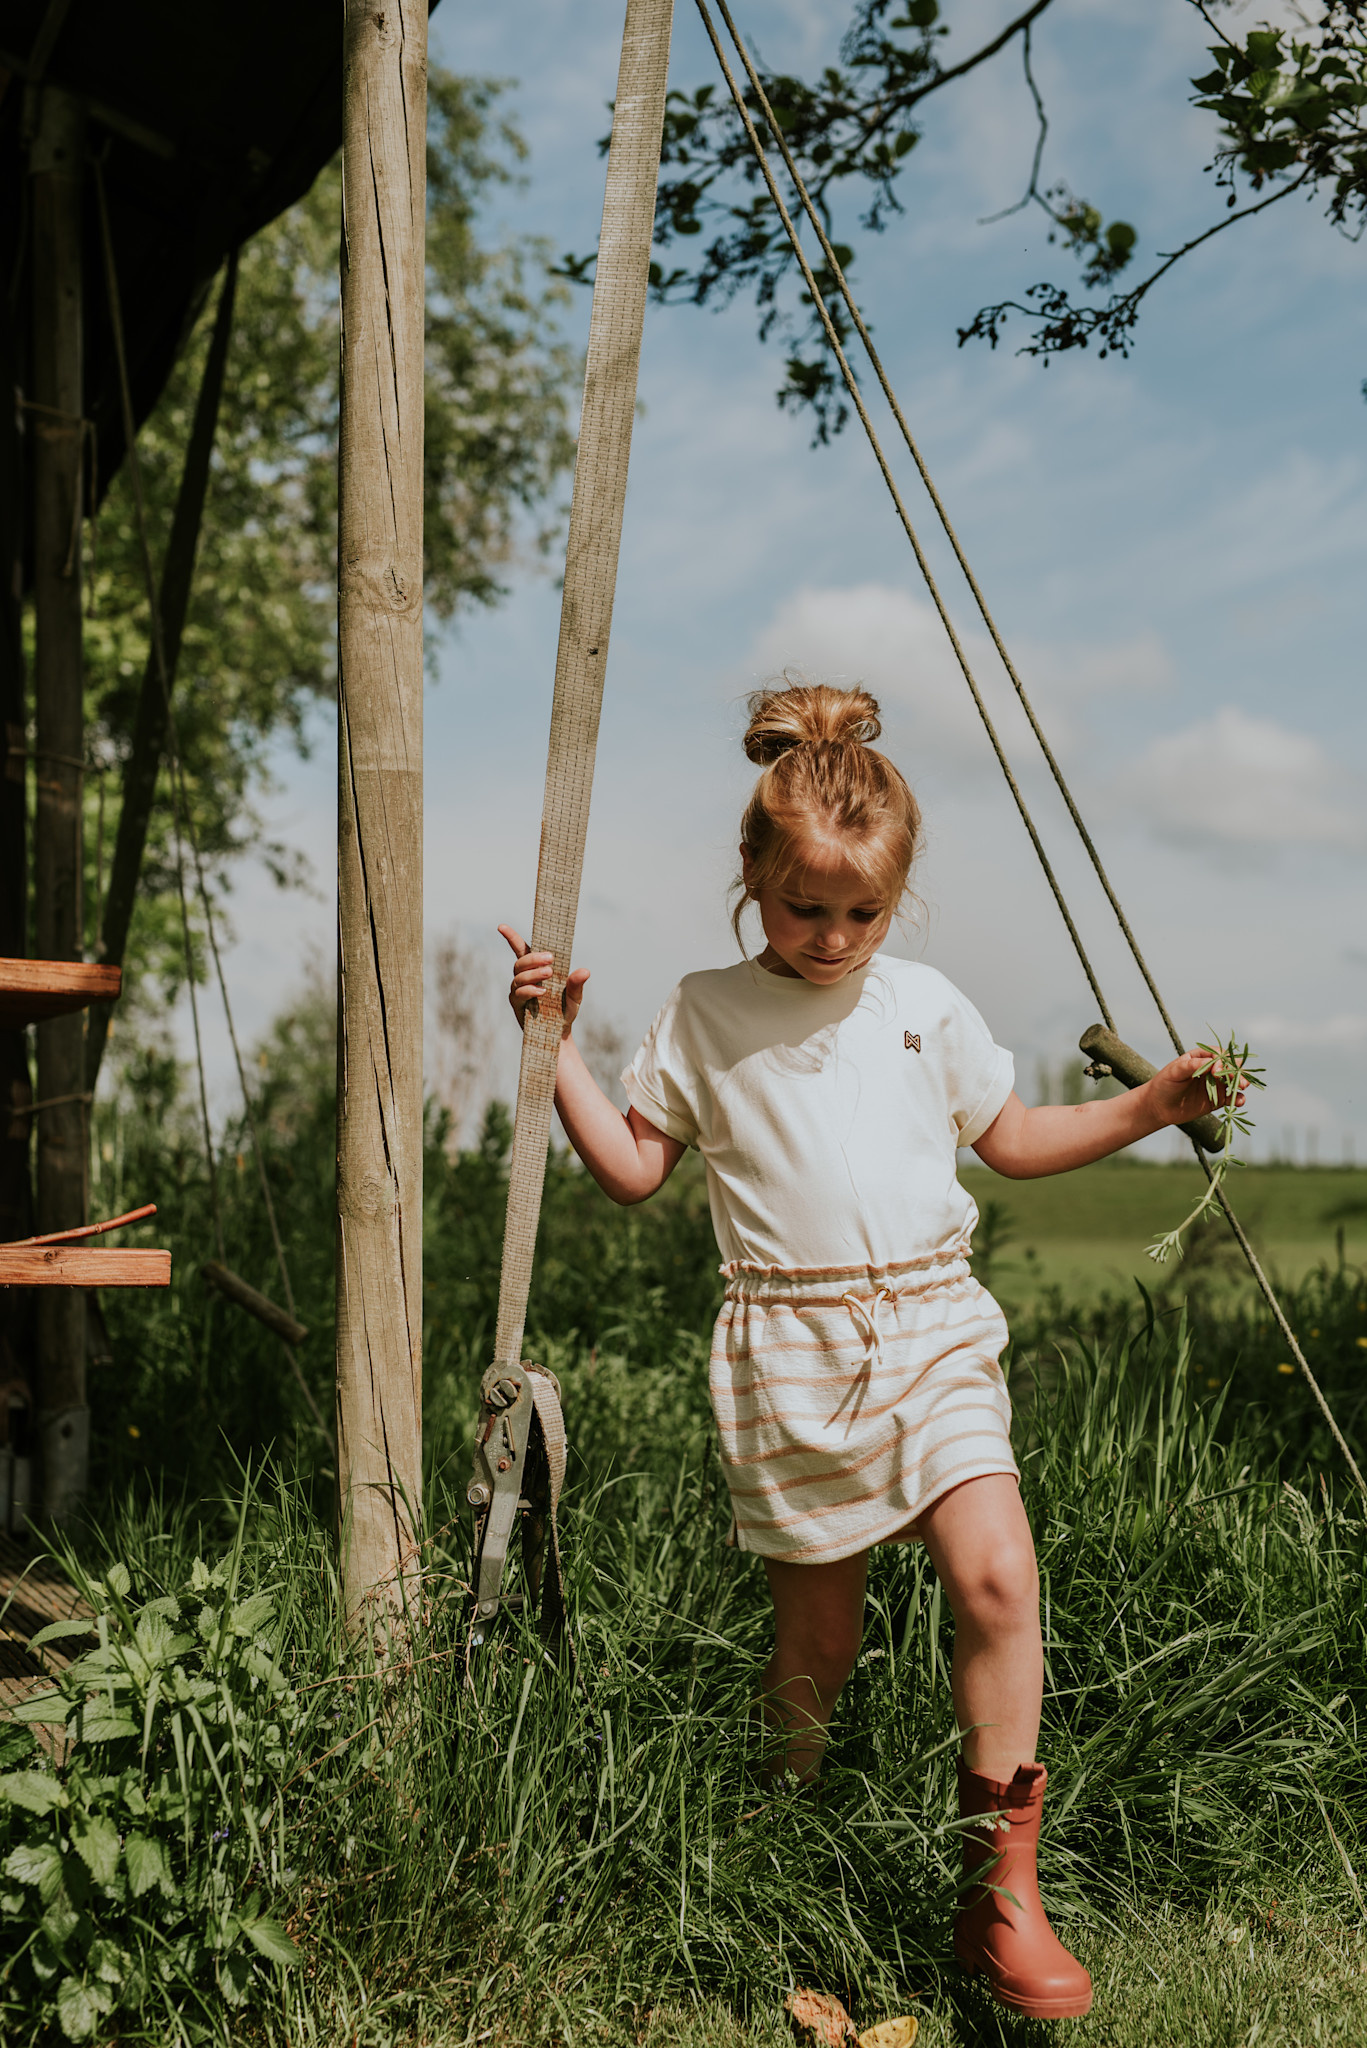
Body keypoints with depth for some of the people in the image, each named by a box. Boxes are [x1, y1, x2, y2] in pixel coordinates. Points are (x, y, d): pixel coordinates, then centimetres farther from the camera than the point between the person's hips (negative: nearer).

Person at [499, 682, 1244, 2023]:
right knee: (817, 1636, 4)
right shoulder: (705, 1016, 6)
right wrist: (556, 1050, 0)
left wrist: (1145, 1108, 8)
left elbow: (1013, 1140, 20)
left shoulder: (925, 1007, 11)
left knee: (997, 1574, -15)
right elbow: (632, 1168, 9)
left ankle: (1001, 1892, 0)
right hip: (789, 1343, -2)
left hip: (931, 1322, 2)